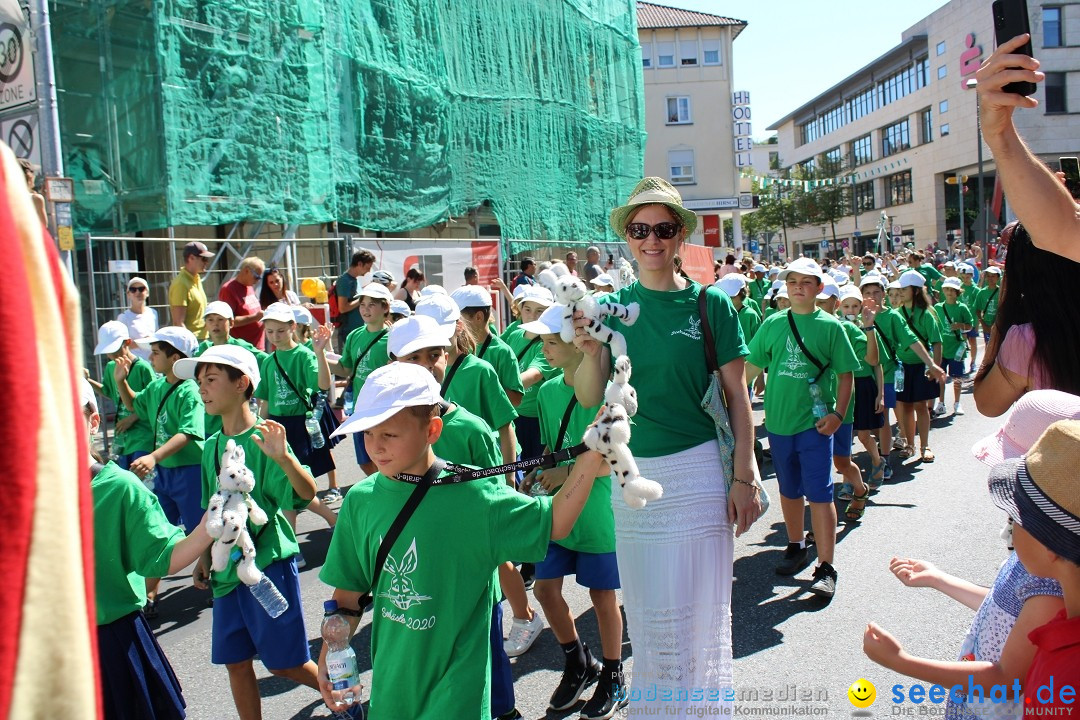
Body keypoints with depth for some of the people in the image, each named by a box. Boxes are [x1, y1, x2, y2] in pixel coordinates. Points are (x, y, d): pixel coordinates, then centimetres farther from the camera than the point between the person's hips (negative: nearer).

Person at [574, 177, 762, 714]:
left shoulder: (709, 303, -3)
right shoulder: (612, 307, 3)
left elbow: (736, 396, -1)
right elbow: (590, 398, -3)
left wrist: (744, 476, -4)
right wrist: (590, 353, -22)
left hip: (696, 469, -3)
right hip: (630, 473, 3)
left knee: (700, 612, 7)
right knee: (645, 614, 15)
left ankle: (702, 706, 29)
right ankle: (651, 705, 36)